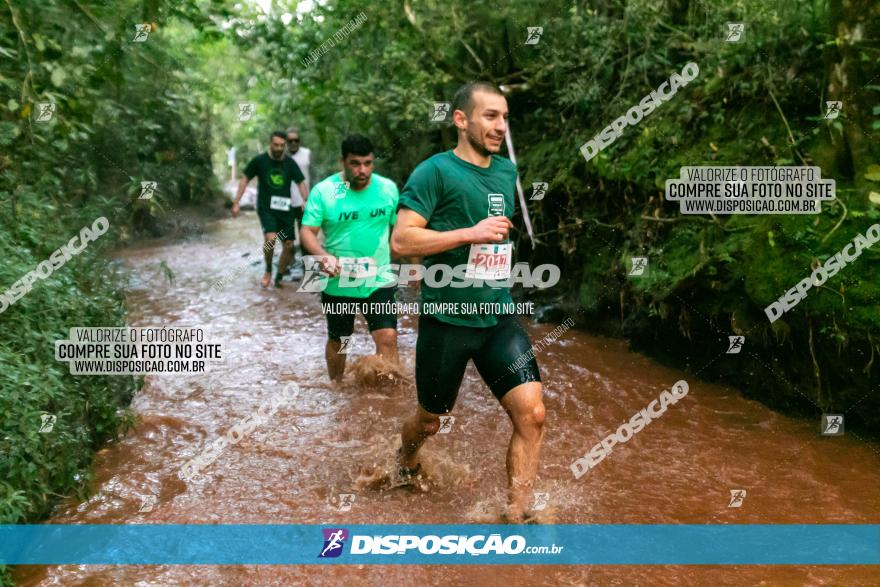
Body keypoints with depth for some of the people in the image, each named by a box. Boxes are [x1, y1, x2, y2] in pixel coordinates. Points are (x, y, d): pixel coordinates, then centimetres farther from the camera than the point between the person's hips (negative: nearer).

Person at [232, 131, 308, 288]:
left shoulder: (290, 163, 1)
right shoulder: (259, 160, -4)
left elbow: (300, 183, 5)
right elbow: (245, 180, 3)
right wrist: (236, 203, 0)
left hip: (285, 209, 3)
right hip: (266, 208, -3)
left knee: (289, 245, 2)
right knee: (270, 238, -25)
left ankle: (279, 278, 21)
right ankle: (268, 271, 1)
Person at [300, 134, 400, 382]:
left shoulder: (388, 188, -2)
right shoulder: (323, 190, -10)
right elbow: (308, 231, -13)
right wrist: (323, 256, -33)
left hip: (379, 281, 1)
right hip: (338, 283, 0)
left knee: (387, 337, -15)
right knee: (337, 340, 17)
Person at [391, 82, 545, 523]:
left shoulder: (507, 172, 10)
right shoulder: (436, 171, -11)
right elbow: (400, 240, -19)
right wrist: (471, 234, -24)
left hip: (498, 318, 5)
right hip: (446, 320, -5)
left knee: (531, 413, -9)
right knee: (430, 420, 14)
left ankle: (517, 515, 5)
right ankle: (405, 467, 48)